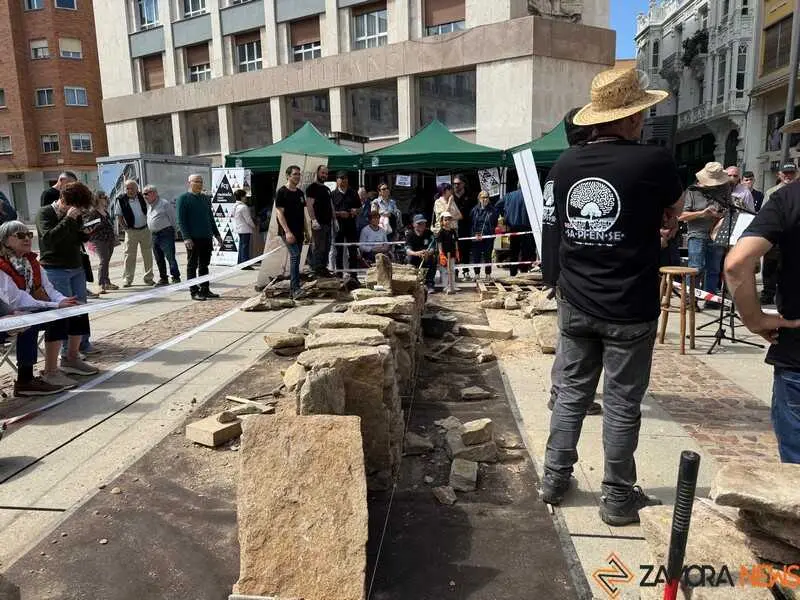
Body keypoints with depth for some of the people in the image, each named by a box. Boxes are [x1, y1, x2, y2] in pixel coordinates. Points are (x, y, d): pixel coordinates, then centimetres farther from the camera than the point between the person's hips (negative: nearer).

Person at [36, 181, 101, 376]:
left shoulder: (76, 216, 10)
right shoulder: (45, 213, -7)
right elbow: (49, 238, -21)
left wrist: (85, 234, 0)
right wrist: (68, 219, -24)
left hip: (76, 268, 6)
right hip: (55, 270, -6)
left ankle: (83, 344, 24)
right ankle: (69, 357, -10)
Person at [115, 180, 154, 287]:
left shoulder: (142, 197, 2)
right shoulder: (121, 200, -6)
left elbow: (148, 212, 14)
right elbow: (119, 216, 2)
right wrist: (124, 226, -6)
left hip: (145, 229, 3)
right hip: (131, 231, -2)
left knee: (148, 254, 5)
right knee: (129, 255, -1)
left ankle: (149, 278, 15)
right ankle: (127, 279, 7)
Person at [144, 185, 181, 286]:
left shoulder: (164, 204, -6)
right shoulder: (149, 206, 18)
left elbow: (173, 219, -5)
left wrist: (173, 231, -3)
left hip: (166, 234, -8)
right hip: (154, 235, 8)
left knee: (170, 257, -10)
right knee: (159, 259, 10)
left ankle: (176, 278, -8)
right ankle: (163, 278, 18)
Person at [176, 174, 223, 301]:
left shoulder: (206, 198, 16)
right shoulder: (183, 198, -4)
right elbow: (181, 220, -9)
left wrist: (217, 234, 17)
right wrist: (186, 237, -18)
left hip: (206, 237, 6)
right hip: (193, 239, -6)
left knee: (204, 265, 12)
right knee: (192, 265, 1)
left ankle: (205, 290, 19)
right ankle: (194, 292, 5)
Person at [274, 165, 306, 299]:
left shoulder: (300, 193, 16)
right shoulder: (282, 192, -5)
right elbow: (280, 213, -11)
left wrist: (306, 231, 15)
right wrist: (287, 232, -18)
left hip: (299, 232, 7)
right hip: (288, 231, -7)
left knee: (295, 259, 7)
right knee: (295, 255, -19)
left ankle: (293, 289, 13)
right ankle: (295, 288, -20)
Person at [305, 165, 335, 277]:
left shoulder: (327, 189, 21)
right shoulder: (312, 187, -4)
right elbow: (309, 205, -13)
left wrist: (334, 219, 15)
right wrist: (313, 220, -22)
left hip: (328, 223, 8)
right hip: (318, 223, -8)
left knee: (327, 248, 10)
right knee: (319, 248, -8)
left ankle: (324, 268, 18)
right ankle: (317, 269, -3)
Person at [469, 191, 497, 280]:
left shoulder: (492, 210, 1)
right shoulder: (475, 209, 3)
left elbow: (494, 224, 4)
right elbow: (471, 223, 5)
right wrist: (475, 234, -6)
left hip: (488, 237, -1)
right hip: (476, 237, 1)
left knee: (487, 256, 4)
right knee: (476, 256, 4)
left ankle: (488, 274, 14)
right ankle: (476, 274, 16)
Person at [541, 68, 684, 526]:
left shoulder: (565, 165, -1)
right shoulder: (655, 161, -13)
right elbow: (674, 214, 6)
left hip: (576, 304, 4)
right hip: (629, 309, -4)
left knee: (572, 393, 16)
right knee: (622, 404, 8)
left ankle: (555, 479, 26)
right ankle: (619, 499, 22)